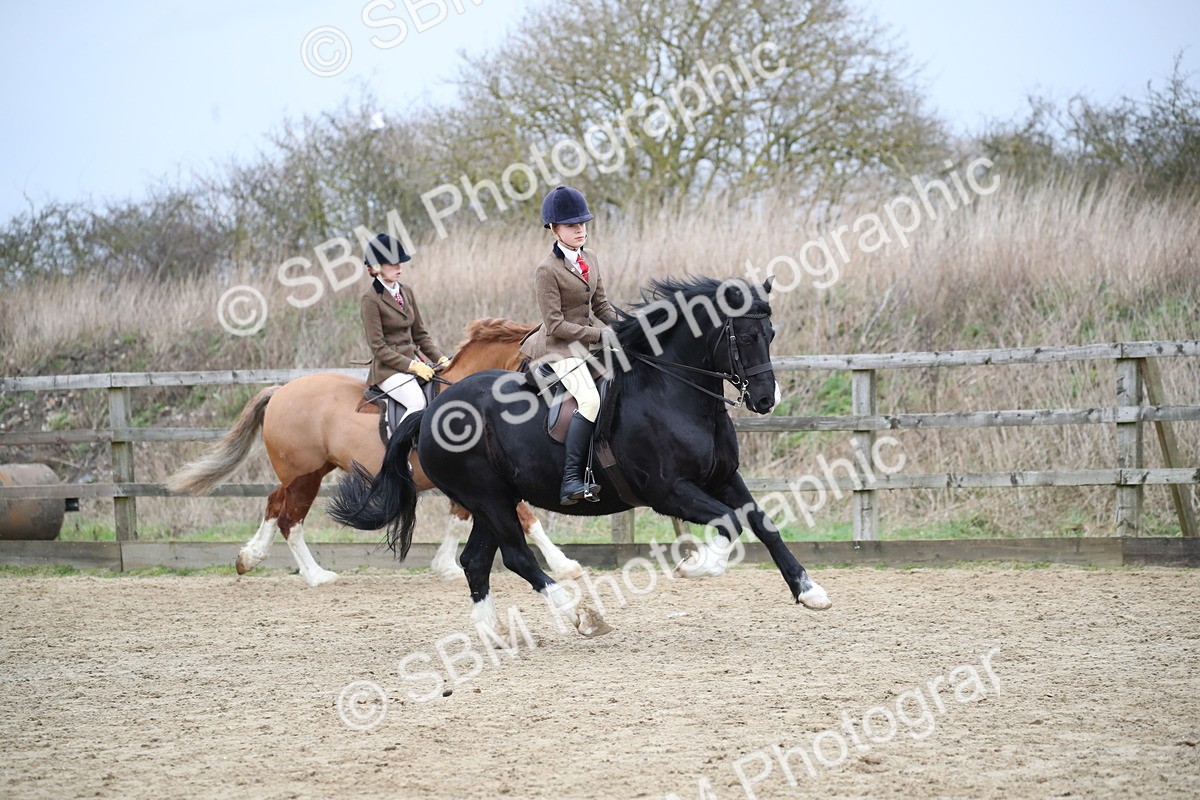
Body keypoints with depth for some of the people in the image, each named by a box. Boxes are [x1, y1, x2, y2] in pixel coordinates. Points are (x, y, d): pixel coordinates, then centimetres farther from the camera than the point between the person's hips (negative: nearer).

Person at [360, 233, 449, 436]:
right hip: (388, 368, -7)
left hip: (413, 363, 7)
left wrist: (440, 359, 2)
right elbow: (378, 347, -13)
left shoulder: (406, 292, 13)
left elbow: (420, 334, 18)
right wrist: (412, 366, -19)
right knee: (418, 402, -31)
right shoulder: (371, 299, -9)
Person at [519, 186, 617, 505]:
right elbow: (556, 326, -17)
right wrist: (599, 335, -19)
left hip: (590, 338, 8)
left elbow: (601, 305, 17)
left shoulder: (590, 260, 10)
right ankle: (570, 481, -31)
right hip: (559, 346, -8)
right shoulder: (547, 270, -13)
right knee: (591, 400, -29)